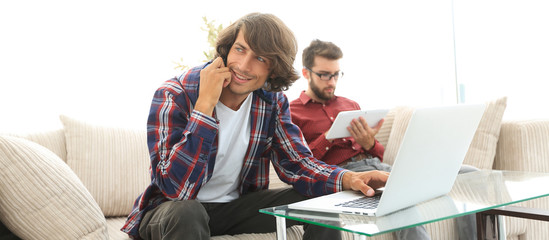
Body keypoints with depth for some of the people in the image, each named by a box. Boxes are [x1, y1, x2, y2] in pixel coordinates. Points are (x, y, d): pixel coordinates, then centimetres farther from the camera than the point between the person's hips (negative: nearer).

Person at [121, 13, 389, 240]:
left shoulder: (272, 101, -5)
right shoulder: (174, 96, -22)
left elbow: (297, 162, -6)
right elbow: (177, 189, -30)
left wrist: (348, 179, -27)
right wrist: (205, 103, -34)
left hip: (237, 205, 5)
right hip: (171, 208, -4)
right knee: (185, 213, -38)